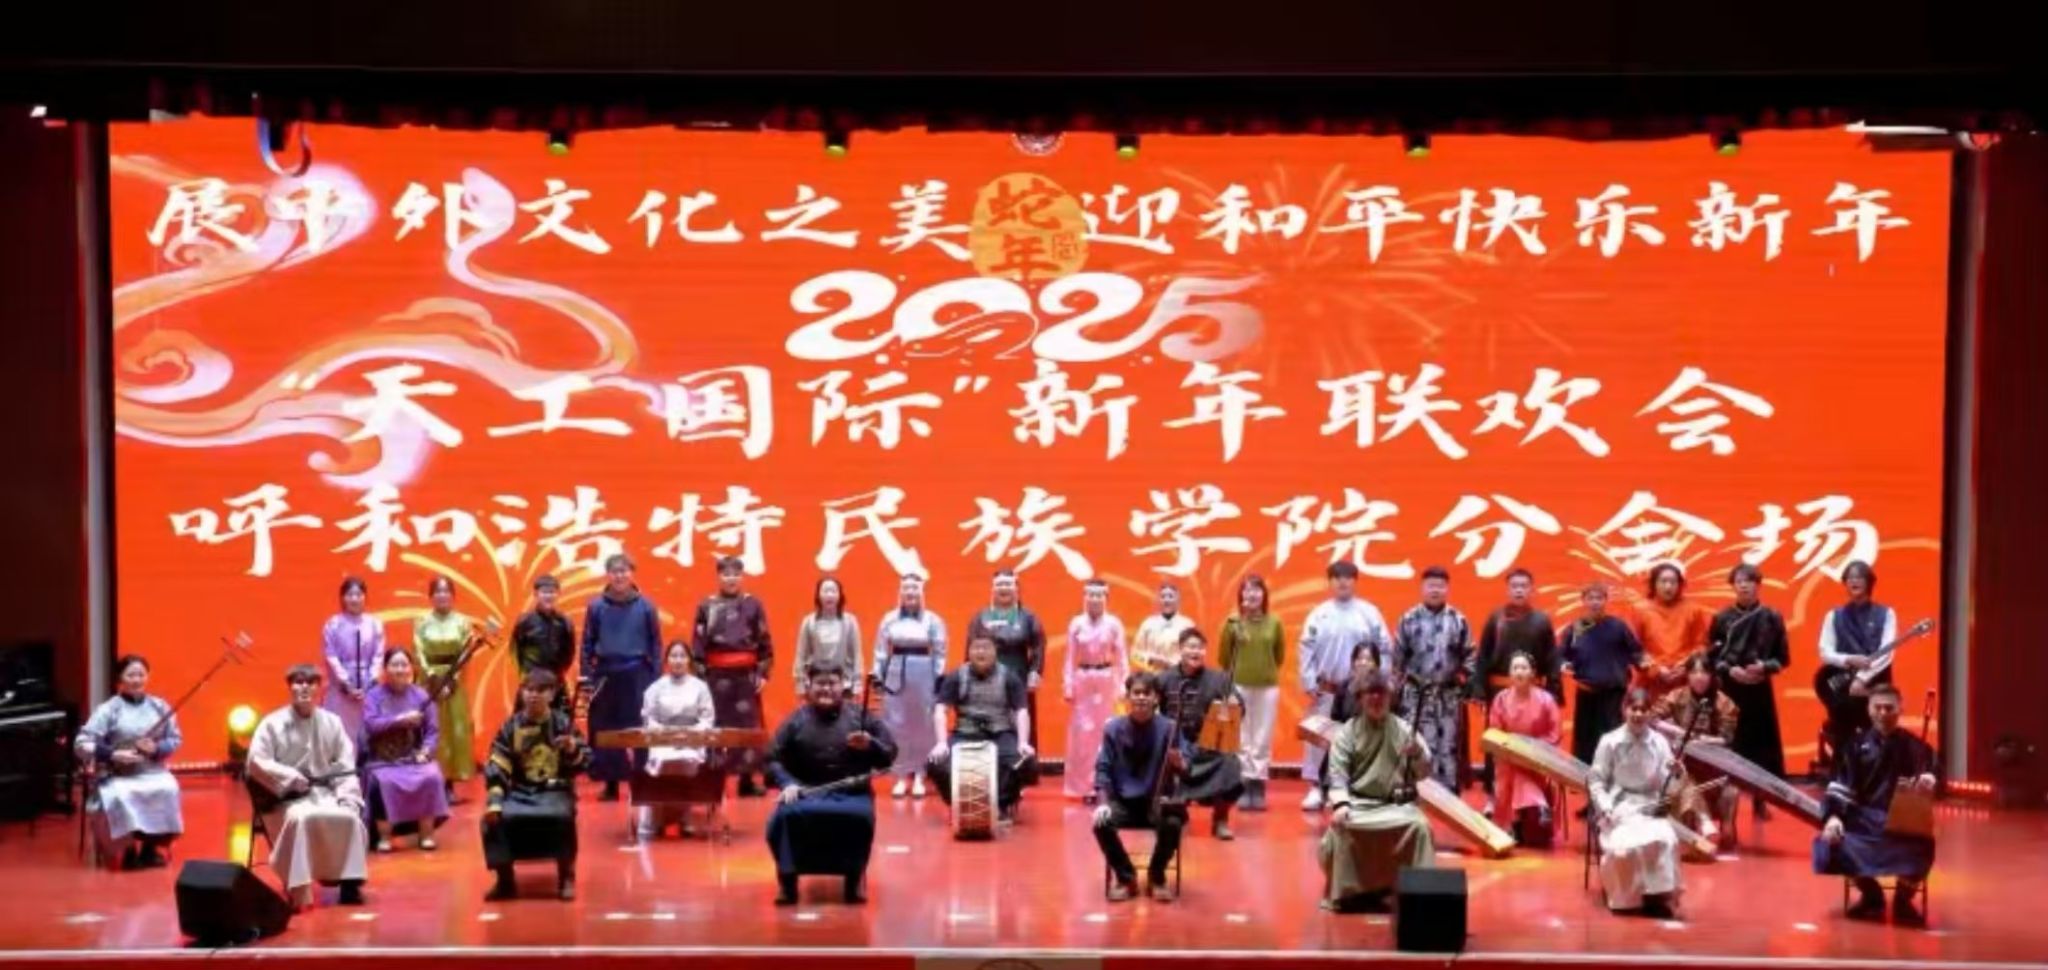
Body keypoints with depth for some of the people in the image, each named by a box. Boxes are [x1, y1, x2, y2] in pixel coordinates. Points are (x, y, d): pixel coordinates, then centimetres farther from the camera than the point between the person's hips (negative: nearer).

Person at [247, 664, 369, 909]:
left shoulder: (332, 722, 6)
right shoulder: (272, 723, -3)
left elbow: (346, 765, 6)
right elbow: (256, 762, -8)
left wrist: (347, 797, -10)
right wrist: (290, 777, -20)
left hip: (325, 793, 3)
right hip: (287, 798, -3)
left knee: (350, 816, -25)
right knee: (301, 818, -36)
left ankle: (348, 881, -11)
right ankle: (298, 891, -31)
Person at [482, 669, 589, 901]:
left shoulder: (563, 723, 1)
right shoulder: (511, 726, 4)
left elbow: (584, 762, -1)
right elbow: (496, 769, 0)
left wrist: (572, 749, -22)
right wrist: (494, 801, -13)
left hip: (555, 790, -2)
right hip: (519, 791, 2)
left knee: (562, 816, -34)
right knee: (495, 818, -25)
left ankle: (566, 877, -11)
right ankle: (505, 880, -5)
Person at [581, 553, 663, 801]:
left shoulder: (646, 606, 1)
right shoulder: (596, 606, 2)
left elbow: (655, 644, 5)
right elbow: (587, 644, 7)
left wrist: (656, 677, 0)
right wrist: (586, 675, 1)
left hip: (637, 674, -1)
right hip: (606, 675, 1)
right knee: (604, 732, 4)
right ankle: (610, 784, 13)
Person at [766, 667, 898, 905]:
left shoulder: (862, 717, 8)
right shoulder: (795, 721, 9)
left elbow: (889, 756, 7)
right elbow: (773, 758, 5)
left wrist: (870, 745, -14)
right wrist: (787, 784, -13)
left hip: (852, 793, -1)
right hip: (805, 792, 1)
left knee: (860, 816, -33)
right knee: (786, 814, -31)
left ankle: (854, 879, -13)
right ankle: (787, 880, -14)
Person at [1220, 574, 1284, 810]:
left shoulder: (1274, 622, 0)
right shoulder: (1233, 622, -3)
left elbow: (1280, 655, 11)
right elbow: (1223, 656, 5)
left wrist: (1267, 672, 11)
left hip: (1268, 687, 1)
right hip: (1239, 686, -1)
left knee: (1263, 739, 4)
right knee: (1242, 738, 3)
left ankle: (1259, 787, 9)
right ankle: (1244, 786, 8)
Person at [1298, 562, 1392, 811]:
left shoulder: (1370, 613, 0)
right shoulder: (1319, 613, 0)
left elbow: (1384, 648, 1)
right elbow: (1307, 649, 0)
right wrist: (1310, 684, -5)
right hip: (1325, 689, 0)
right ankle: (1316, 788, 8)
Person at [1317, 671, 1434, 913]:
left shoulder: (1403, 729, 6)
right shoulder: (1348, 731, 4)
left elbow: (1424, 772, 1)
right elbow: (1337, 772, -5)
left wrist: (1418, 754, -23)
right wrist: (1341, 803, -23)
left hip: (1395, 803, 1)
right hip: (1357, 802, -1)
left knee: (1419, 825, -28)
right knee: (1340, 827, -30)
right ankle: (1345, 893, -11)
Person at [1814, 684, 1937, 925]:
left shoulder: (1915, 747, 7)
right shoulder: (1857, 744, 10)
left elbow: (1928, 783, -6)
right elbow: (1839, 785, 3)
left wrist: (1928, 784, -31)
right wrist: (1833, 816, -14)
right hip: (1863, 819, 2)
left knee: (1921, 848, -34)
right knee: (1831, 843, -26)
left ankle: (1903, 899, 1)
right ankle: (1871, 895, 6)